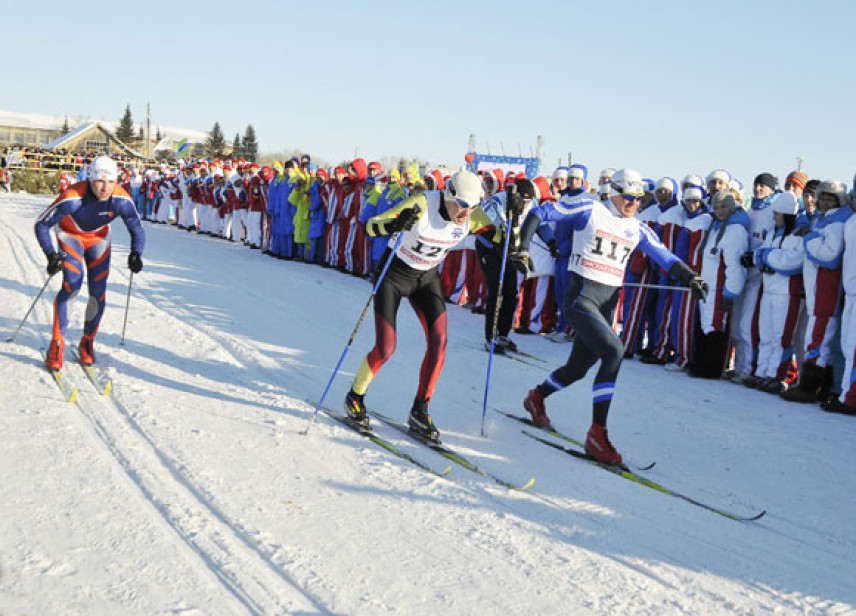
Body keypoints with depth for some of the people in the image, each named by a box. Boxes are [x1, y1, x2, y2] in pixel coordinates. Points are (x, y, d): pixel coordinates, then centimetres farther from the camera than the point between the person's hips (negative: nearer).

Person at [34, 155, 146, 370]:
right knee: (72, 284, -22)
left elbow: (137, 230, -13)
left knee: (98, 292, -6)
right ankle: (57, 343, -8)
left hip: (99, 238, 3)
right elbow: (42, 224, -25)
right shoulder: (72, 198, -36)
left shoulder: (122, 200, -28)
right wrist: (51, 254, -38)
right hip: (70, 235, -3)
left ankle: (87, 342, 16)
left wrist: (136, 254, -31)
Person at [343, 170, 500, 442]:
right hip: (394, 273, -4)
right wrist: (395, 225, -51)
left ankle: (420, 411, 4)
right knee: (385, 349, -9)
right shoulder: (422, 203, -28)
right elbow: (370, 226, -29)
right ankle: (355, 397, 19)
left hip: (427, 277, 5)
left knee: (439, 342, -11)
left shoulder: (473, 217, -13)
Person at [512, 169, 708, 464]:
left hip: (609, 302, 7)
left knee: (578, 368, 12)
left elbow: (666, 258, 15)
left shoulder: (638, 229, 12)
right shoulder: (590, 209, -4)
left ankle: (536, 397, 43)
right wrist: (523, 247, -13)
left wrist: (690, 277, -3)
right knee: (614, 350, -26)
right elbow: (540, 212, -3)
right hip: (582, 295, -7)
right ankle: (597, 433, -20)